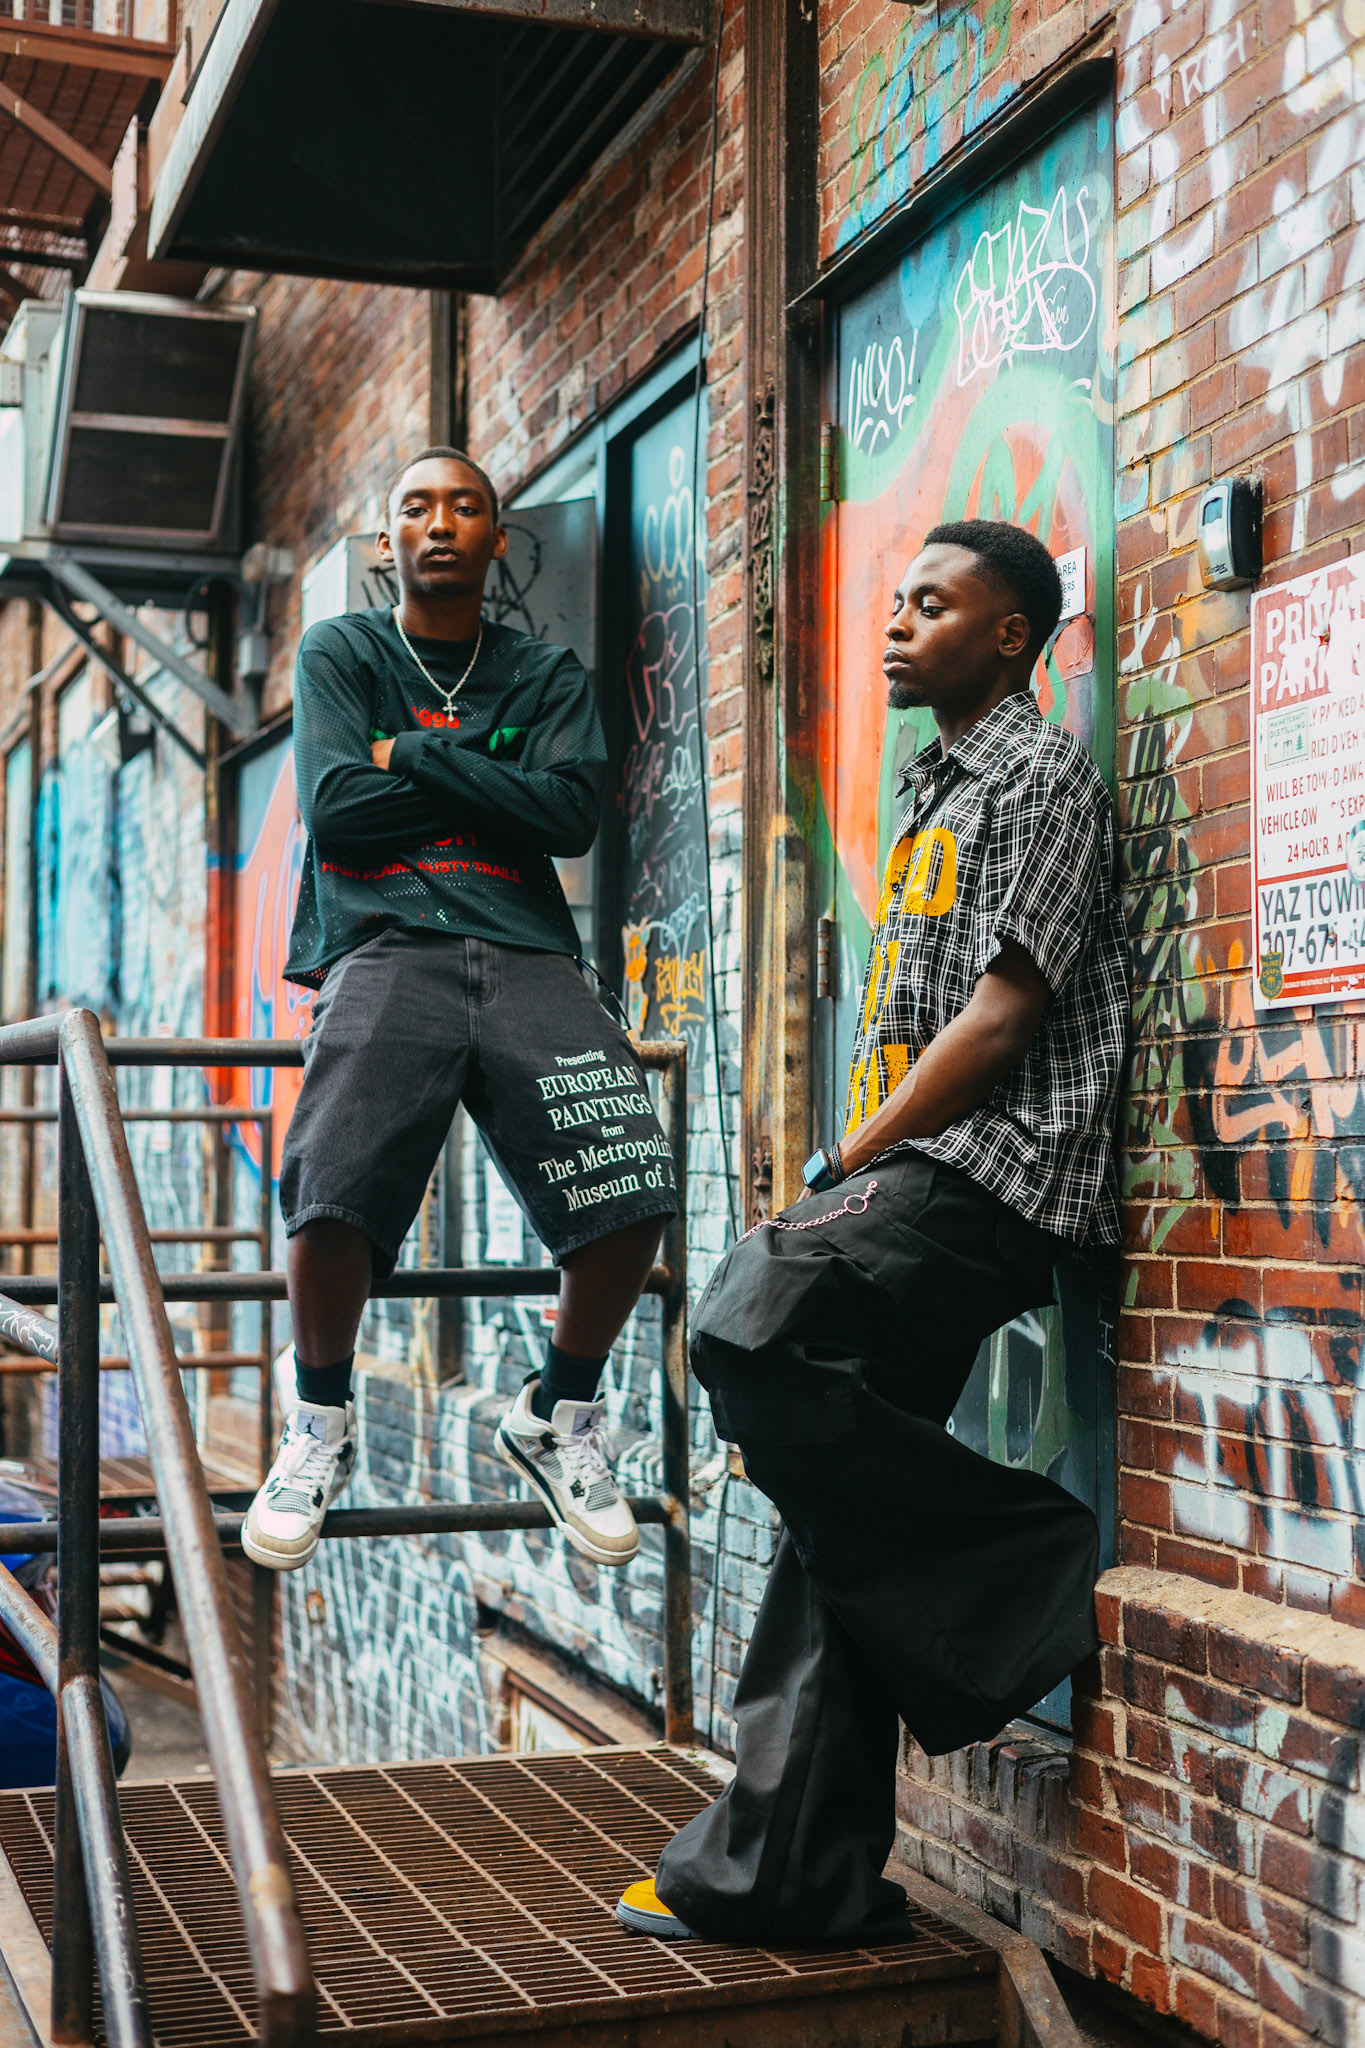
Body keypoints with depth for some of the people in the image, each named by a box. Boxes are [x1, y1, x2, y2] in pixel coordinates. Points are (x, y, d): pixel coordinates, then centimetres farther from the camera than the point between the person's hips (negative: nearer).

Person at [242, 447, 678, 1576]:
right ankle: (322, 1423, 4)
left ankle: (559, 1414, 8)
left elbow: (570, 815, 2)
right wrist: (488, 788, 4)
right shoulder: (339, 654, 15)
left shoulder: (550, 675, 19)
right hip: (387, 950, -2)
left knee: (634, 1194, -20)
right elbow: (335, 807, 0)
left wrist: (416, 755, 1)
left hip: (528, 955, 2)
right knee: (333, 1200, -27)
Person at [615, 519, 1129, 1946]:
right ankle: (795, 1873, 7)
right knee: (839, 1507, 3)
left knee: (749, 1338, -28)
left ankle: (1024, 1557, -12)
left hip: (992, 1173, -8)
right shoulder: (932, 793, 26)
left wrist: (847, 1165, -9)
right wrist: (850, 1177, 9)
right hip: (912, 1178, 8)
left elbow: (1003, 1017, -11)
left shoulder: (1043, 770, -1)